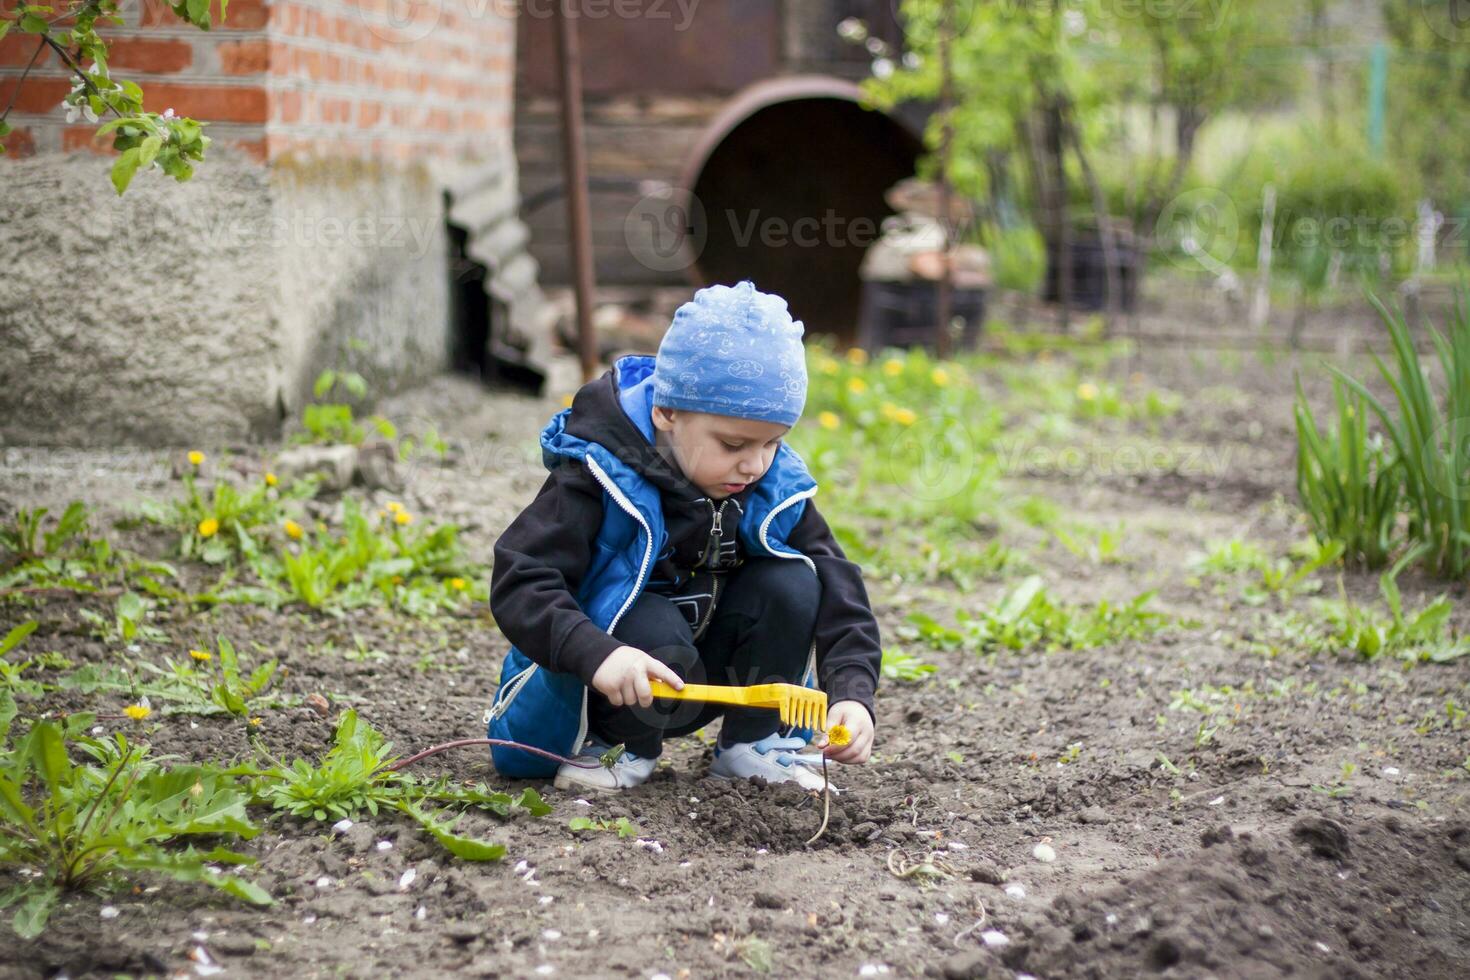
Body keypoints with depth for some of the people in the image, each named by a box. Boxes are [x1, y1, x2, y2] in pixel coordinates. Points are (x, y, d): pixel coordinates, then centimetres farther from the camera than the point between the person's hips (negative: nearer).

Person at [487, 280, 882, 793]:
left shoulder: (775, 489, -9)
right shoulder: (602, 476, -23)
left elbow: (837, 590, -9)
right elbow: (519, 582, -30)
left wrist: (852, 692, -26)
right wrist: (599, 655, -47)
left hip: (706, 678, 4)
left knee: (791, 584, -17)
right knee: (656, 632, -36)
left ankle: (751, 742, -1)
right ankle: (621, 747, -6)